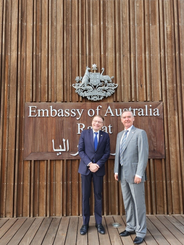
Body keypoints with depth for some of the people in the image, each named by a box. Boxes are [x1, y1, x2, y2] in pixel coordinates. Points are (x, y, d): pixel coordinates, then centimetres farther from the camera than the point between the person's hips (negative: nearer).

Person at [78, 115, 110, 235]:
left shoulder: (105, 136, 4)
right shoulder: (84, 133, 2)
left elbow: (107, 153, 1)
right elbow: (81, 150, -2)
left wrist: (98, 165, -11)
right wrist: (89, 164, -13)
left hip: (99, 168, 1)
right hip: (85, 168, 0)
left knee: (98, 195, 9)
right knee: (85, 196, 6)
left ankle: (99, 223, 22)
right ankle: (85, 223, 20)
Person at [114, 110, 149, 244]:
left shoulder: (140, 133, -7)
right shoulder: (120, 135, 14)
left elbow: (143, 154, -14)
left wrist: (139, 174, -18)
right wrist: (116, 171, 11)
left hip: (134, 174, -6)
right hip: (123, 174, 7)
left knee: (138, 203, 4)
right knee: (127, 202, 16)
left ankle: (141, 232, 19)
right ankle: (131, 227, 31)